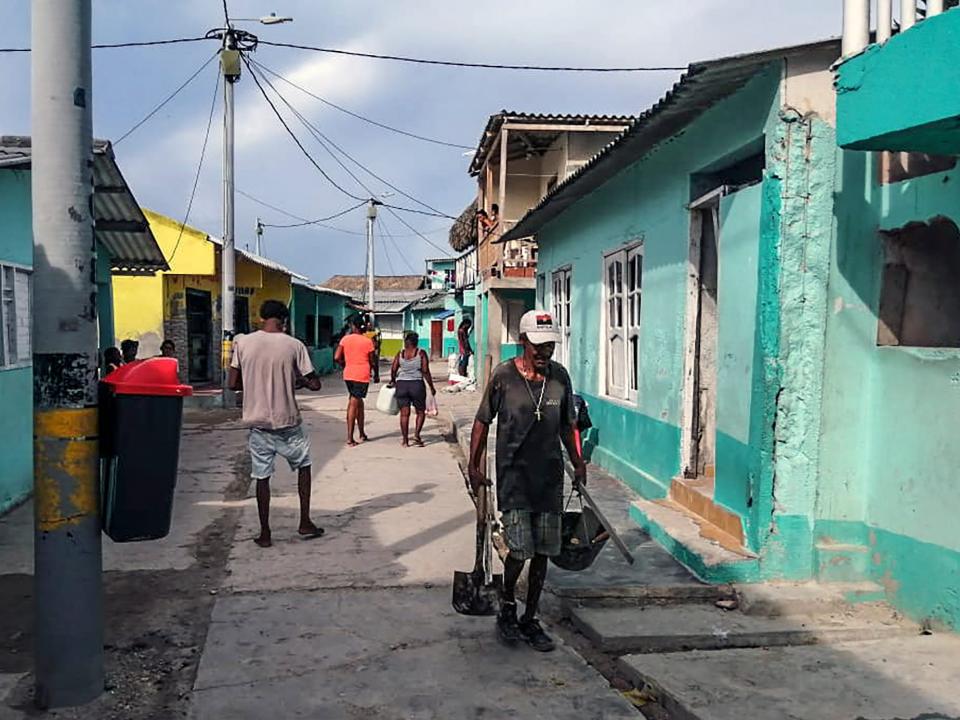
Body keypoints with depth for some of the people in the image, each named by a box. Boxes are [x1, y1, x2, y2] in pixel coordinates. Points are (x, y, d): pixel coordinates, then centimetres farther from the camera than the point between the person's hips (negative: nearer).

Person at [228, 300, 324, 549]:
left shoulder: (243, 343, -4)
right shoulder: (294, 345, -9)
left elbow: (232, 384, -1)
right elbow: (314, 384, -8)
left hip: (257, 422, 2)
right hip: (287, 422, -1)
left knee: (262, 476, 12)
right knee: (303, 464, 20)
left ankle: (265, 534, 16)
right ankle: (305, 523, 20)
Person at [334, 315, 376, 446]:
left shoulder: (345, 339, 0)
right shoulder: (368, 341, -7)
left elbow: (337, 358, -5)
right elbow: (372, 361, -1)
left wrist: (344, 365, 13)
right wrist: (370, 370, 18)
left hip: (348, 375, 4)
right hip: (362, 375, -3)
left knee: (358, 402, 17)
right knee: (353, 405, -2)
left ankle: (362, 434, 19)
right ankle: (350, 439, 1)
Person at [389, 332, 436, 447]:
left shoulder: (400, 354, 2)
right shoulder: (421, 353, -4)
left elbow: (393, 370, 1)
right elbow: (425, 371, -8)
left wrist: (393, 381, 21)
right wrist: (431, 387, -1)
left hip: (401, 384, 2)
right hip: (417, 384, -2)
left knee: (404, 414, 6)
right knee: (421, 412, 13)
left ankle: (405, 440, 6)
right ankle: (416, 434, -4)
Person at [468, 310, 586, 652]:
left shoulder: (559, 376, 3)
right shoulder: (503, 376, -8)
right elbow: (483, 422, 0)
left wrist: (578, 465, 17)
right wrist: (474, 466, -2)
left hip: (550, 476, 4)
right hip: (514, 474, -4)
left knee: (542, 551, 8)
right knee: (520, 549, -9)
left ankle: (530, 619, 25)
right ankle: (507, 607, 20)